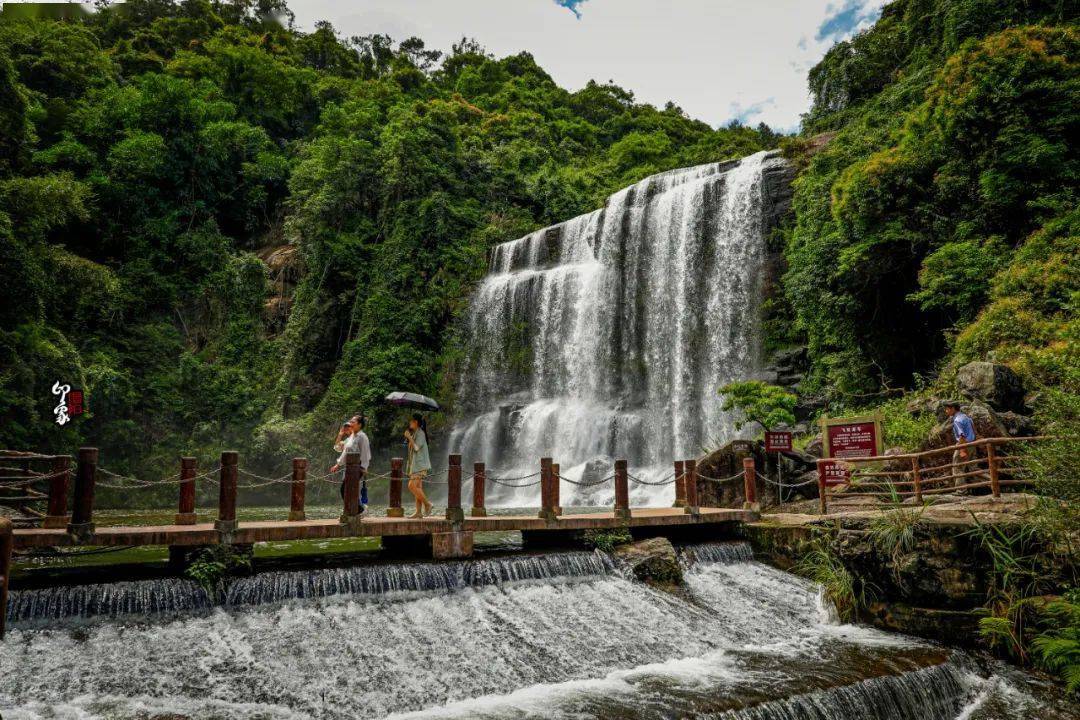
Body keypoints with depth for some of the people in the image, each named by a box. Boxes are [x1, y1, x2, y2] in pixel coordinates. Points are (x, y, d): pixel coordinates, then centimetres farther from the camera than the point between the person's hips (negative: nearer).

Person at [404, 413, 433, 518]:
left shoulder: (420, 433, -10)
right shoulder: (415, 433, 20)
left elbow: (416, 447, -18)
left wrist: (409, 437, -13)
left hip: (419, 465, -10)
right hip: (415, 465, 10)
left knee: (412, 486, -16)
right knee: (417, 487, 5)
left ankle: (427, 504, -6)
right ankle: (419, 511, 3)